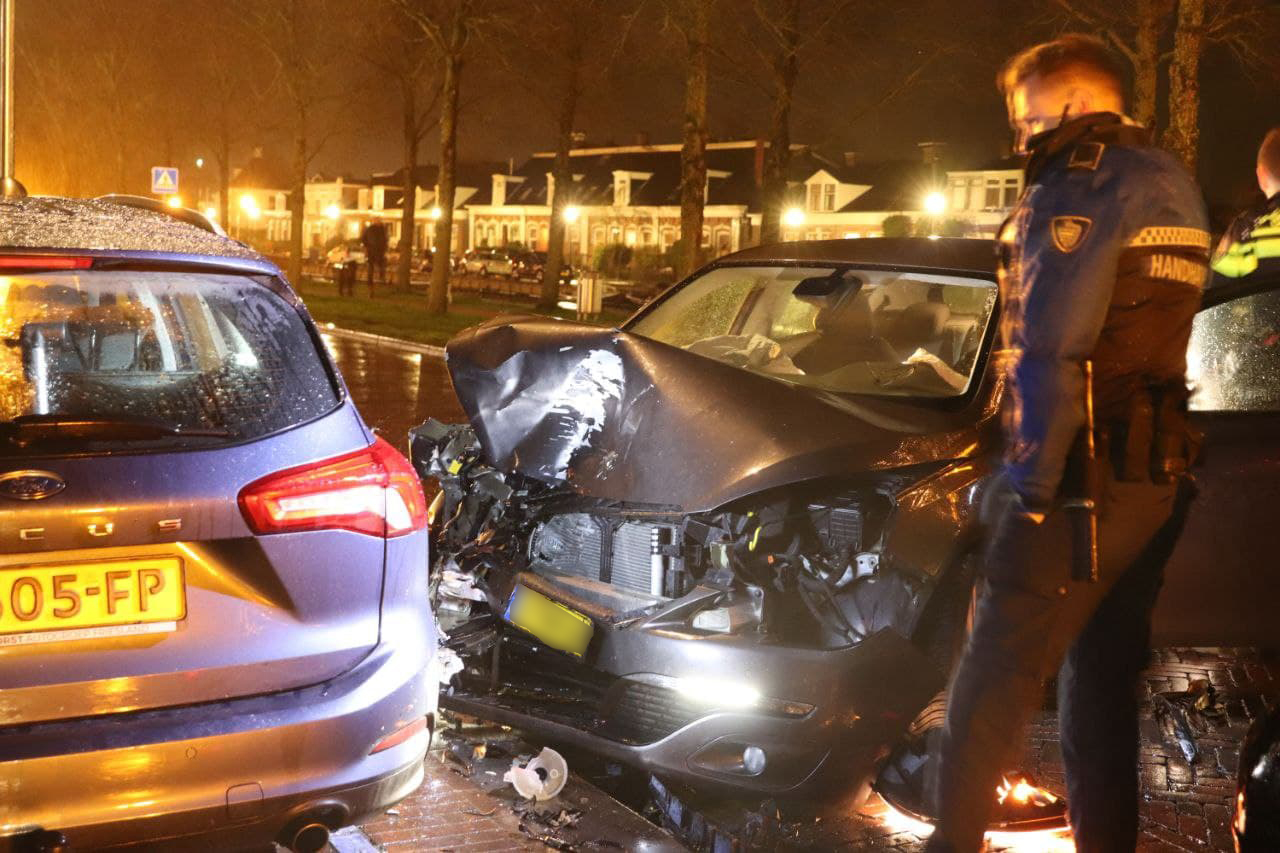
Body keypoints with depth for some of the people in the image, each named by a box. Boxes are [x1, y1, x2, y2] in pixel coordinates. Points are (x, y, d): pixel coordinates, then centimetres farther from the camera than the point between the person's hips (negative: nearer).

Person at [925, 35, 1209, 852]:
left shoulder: (1079, 187, -12)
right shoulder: (1175, 186, 16)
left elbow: (1051, 351, -20)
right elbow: (1160, 329, 15)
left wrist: (1030, 483, -16)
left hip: (1085, 478, -9)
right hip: (1160, 476, 9)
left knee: (998, 674, -1)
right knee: (1106, 676, 15)